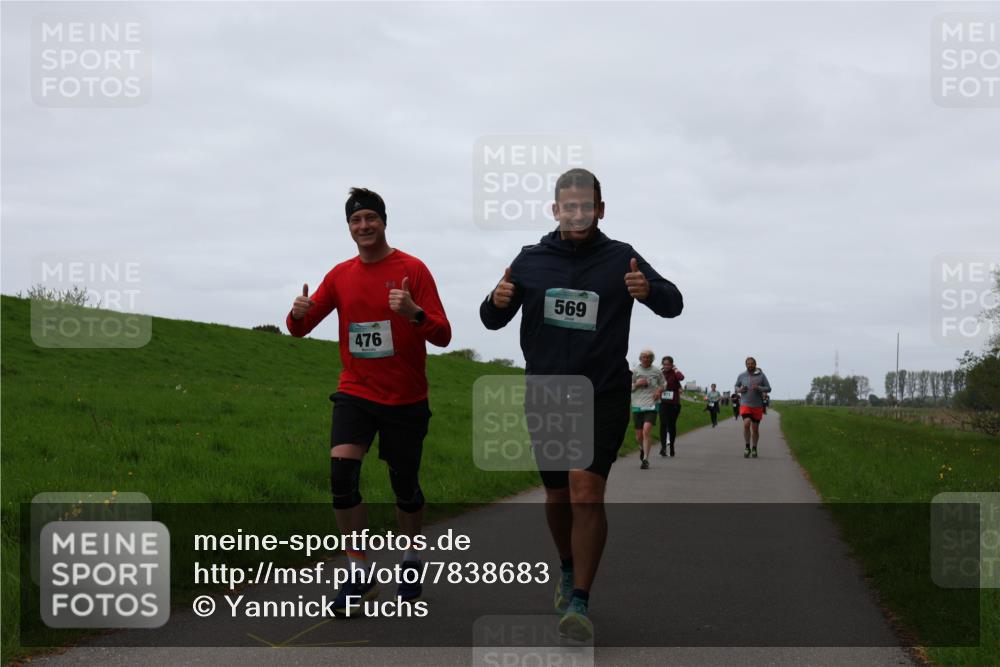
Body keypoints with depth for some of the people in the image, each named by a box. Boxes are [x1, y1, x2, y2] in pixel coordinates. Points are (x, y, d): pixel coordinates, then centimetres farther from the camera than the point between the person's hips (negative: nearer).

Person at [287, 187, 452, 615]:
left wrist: (414, 312, -33)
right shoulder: (340, 275, 4)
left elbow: (443, 336, -13)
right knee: (341, 472, -17)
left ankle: (411, 562, 36)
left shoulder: (412, 270, -8)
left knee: (405, 487, 8)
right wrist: (298, 313, -18)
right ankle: (359, 576, -4)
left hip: (405, 400, -2)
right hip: (356, 394, 2)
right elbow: (300, 329, 6)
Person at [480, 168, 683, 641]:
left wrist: (650, 291, -30)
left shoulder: (620, 258, -4)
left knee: (586, 493, -17)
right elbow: (492, 321, 10)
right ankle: (569, 571, 40)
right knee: (557, 497, 13)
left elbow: (673, 304, -6)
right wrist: (496, 302, -15)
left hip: (602, 397, -3)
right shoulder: (531, 260, 3)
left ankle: (579, 603, -10)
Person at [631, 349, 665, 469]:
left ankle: (645, 459, -16)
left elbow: (662, 385, 20)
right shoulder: (634, 371, 4)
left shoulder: (657, 372, 7)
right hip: (637, 405, 1)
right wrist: (637, 384, -11)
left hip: (651, 405, -1)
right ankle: (642, 448, 42)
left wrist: (659, 390, -2)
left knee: (647, 430, -20)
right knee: (639, 435, 6)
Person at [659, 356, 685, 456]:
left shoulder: (674, 373, -4)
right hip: (663, 403, 1)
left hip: (674, 404, -1)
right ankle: (663, 446, -20)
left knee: (672, 425, 8)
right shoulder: (660, 374, 6)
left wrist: (675, 369, -10)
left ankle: (671, 447, 22)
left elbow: (681, 377, -25)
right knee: (663, 424, -13)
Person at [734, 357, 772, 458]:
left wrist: (758, 388, -18)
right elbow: (736, 386, 16)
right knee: (746, 424, -21)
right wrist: (739, 390, -7)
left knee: (755, 429, 7)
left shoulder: (761, 375, -2)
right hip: (745, 405, 0)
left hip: (757, 406, 0)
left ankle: (754, 449, 26)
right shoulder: (741, 376, 3)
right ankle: (747, 447, -8)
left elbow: (768, 388, 0)